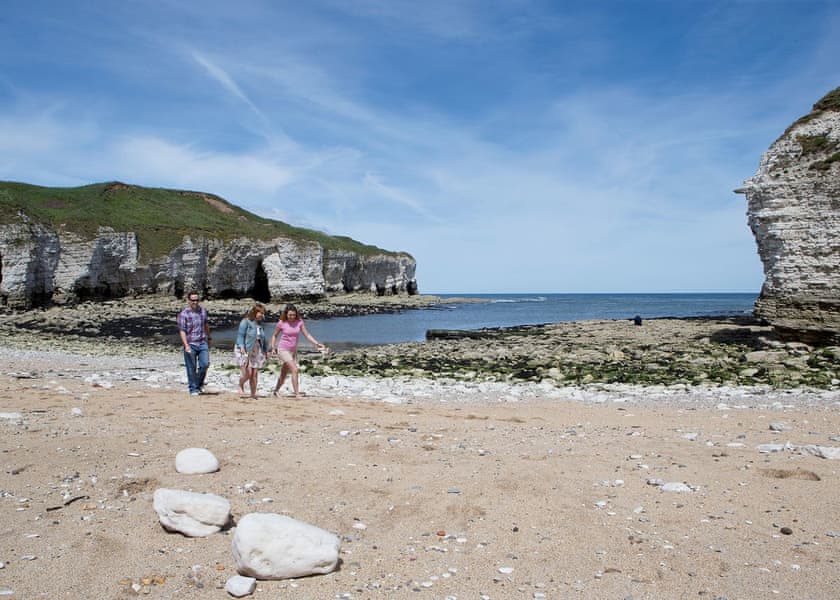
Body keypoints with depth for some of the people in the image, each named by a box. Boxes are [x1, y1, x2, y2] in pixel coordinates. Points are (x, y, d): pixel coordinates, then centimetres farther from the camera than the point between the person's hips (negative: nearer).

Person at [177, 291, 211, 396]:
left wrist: (209, 337, 29)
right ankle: (193, 389, 15)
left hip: (203, 343, 4)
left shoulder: (203, 310, 7)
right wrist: (186, 345, -20)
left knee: (205, 364, -4)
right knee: (191, 368, 3)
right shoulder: (183, 314, -8)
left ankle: (200, 383, 21)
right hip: (190, 344, -4)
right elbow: (182, 331, -12)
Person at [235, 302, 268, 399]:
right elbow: (240, 335, -12)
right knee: (247, 373, -11)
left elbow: (262, 339, 19)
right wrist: (241, 347, -24)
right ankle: (241, 385, 19)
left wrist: (265, 351, 19)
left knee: (254, 374, 3)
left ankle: (253, 394, 12)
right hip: (245, 351, -6)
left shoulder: (260, 324, 11)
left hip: (257, 352, 6)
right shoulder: (246, 321, -8)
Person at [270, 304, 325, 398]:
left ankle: (276, 390, 38)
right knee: (295, 370, -21)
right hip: (283, 350, -4)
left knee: (284, 374, 15)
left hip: (293, 351, 4)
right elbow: (274, 335, 4)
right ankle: (297, 394, -18)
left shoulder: (299, 322, -5)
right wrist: (273, 348, -6)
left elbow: (307, 335, -5)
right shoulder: (281, 323, -10)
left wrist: (317, 343, -15)